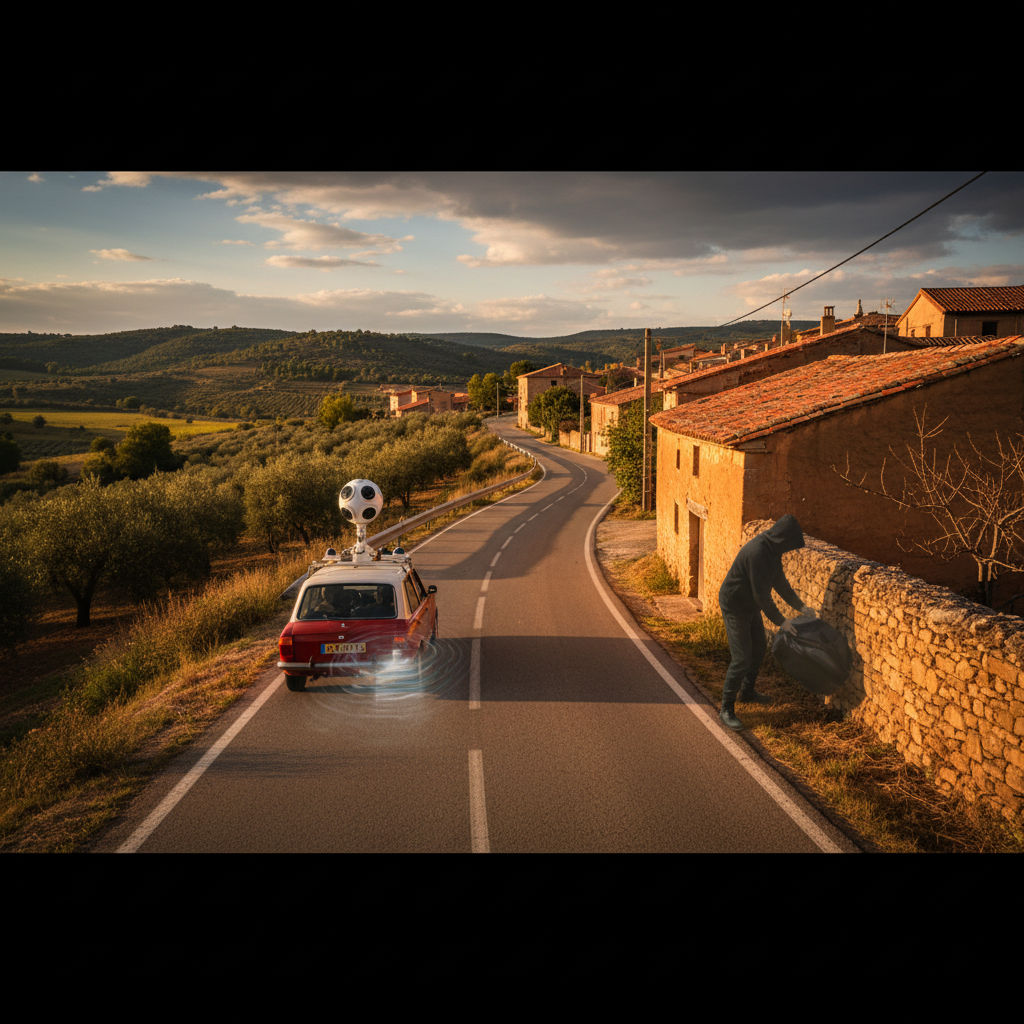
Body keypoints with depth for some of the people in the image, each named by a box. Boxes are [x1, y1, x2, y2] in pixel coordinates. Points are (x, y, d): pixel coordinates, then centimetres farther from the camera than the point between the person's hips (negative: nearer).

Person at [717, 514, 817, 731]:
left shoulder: (773, 550, -1)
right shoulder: (757, 553, -32)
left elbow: (779, 581, 12)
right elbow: (761, 593, -28)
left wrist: (801, 606, 10)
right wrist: (780, 621, -20)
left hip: (750, 605, 10)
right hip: (734, 605, -10)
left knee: (759, 648, 22)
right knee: (742, 657, -11)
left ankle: (747, 691, 41)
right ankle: (726, 708, -1)